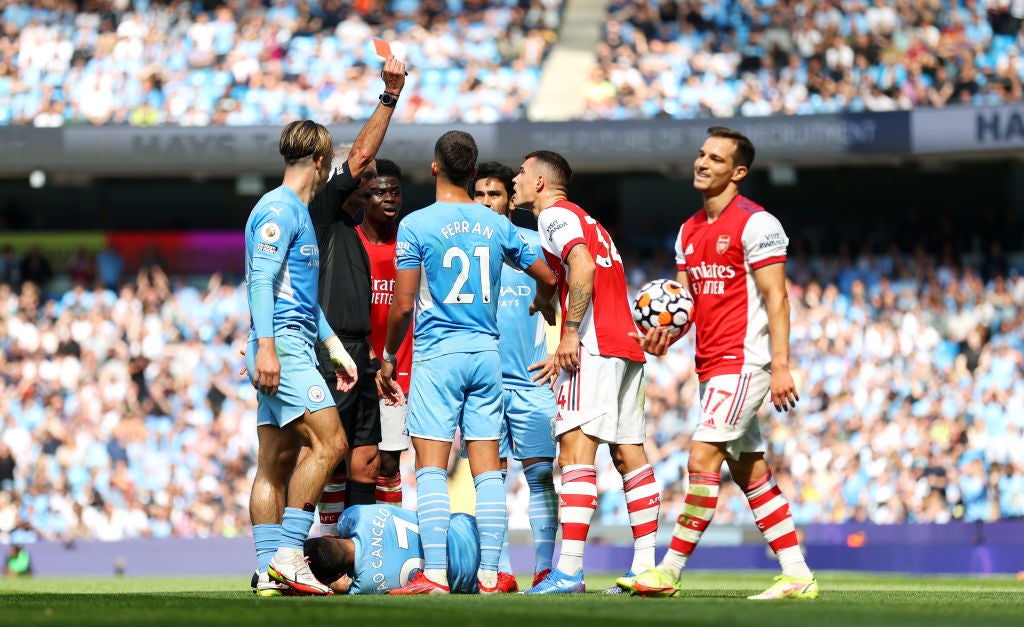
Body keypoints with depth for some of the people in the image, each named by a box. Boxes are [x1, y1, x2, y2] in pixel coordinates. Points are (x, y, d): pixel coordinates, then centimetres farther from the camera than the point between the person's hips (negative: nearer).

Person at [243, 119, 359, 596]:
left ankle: (269, 572, 3)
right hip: (282, 346, -10)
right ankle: (287, 554, -18)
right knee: (328, 441, -16)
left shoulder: (297, 213, 24)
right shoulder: (278, 209, -8)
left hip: (293, 349, 10)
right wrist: (265, 346, -25)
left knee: (277, 461, 5)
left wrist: (337, 351, 28)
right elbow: (261, 279, -17)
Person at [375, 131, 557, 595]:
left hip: (437, 354, -4)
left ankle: (434, 574, -11)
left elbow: (403, 305, -7)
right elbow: (547, 277, 17)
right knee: (487, 468, 5)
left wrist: (388, 358, 7)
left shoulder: (415, 225, -6)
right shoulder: (497, 225, 7)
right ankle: (489, 574, 3)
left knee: (431, 467, -4)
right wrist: (542, 304, 41)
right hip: (486, 352, 4)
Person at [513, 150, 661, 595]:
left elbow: (583, 266, -19)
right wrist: (564, 356, 24)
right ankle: (645, 565, 7)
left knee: (576, 448, -15)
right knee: (629, 454, 8)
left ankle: (569, 570, -24)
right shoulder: (584, 221, 27)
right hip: (625, 344, 10)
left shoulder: (555, 215, -1)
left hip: (594, 344, -10)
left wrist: (570, 335, -21)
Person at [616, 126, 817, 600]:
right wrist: (665, 334, -3)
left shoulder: (755, 224, -10)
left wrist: (780, 366, -20)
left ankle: (669, 570, -10)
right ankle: (798, 576, 11)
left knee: (702, 460, -13)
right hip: (711, 364, 9)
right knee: (750, 474, 8)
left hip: (742, 362, -9)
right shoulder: (689, 231, 15)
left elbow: (776, 300, -13)